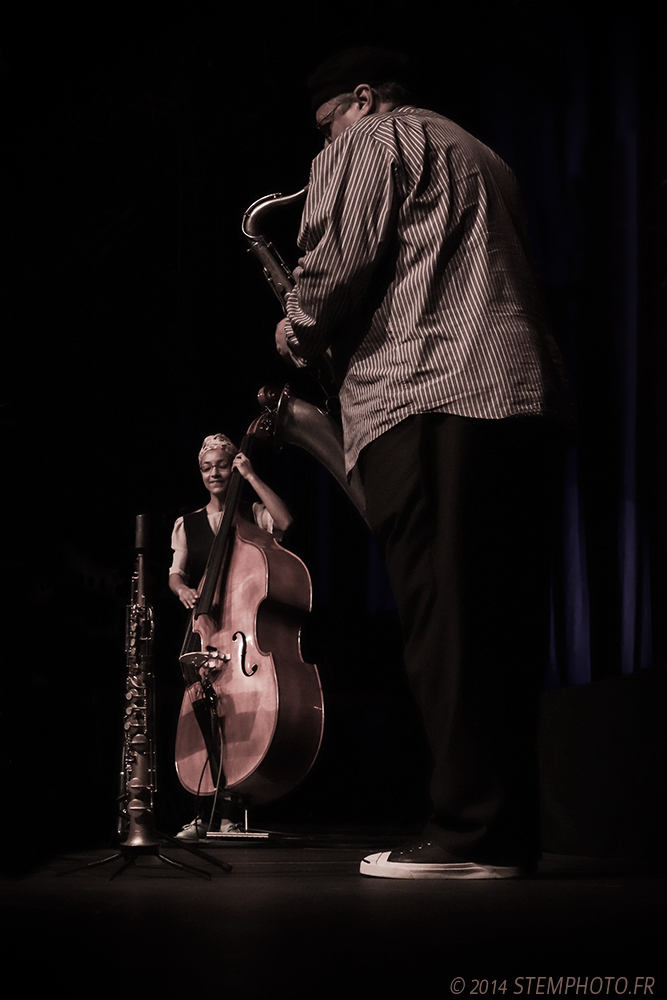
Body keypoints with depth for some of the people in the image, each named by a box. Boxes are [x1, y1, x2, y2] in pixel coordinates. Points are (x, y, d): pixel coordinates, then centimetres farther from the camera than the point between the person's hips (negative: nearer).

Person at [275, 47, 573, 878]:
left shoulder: (373, 142, 6)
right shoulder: (482, 157, 31)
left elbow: (338, 260, -7)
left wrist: (298, 334, 11)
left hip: (428, 401, -8)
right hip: (528, 396, 9)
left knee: (442, 625, -11)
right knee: (503, 623, 6)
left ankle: (469, 832, -14)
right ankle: (510, 832, 6)